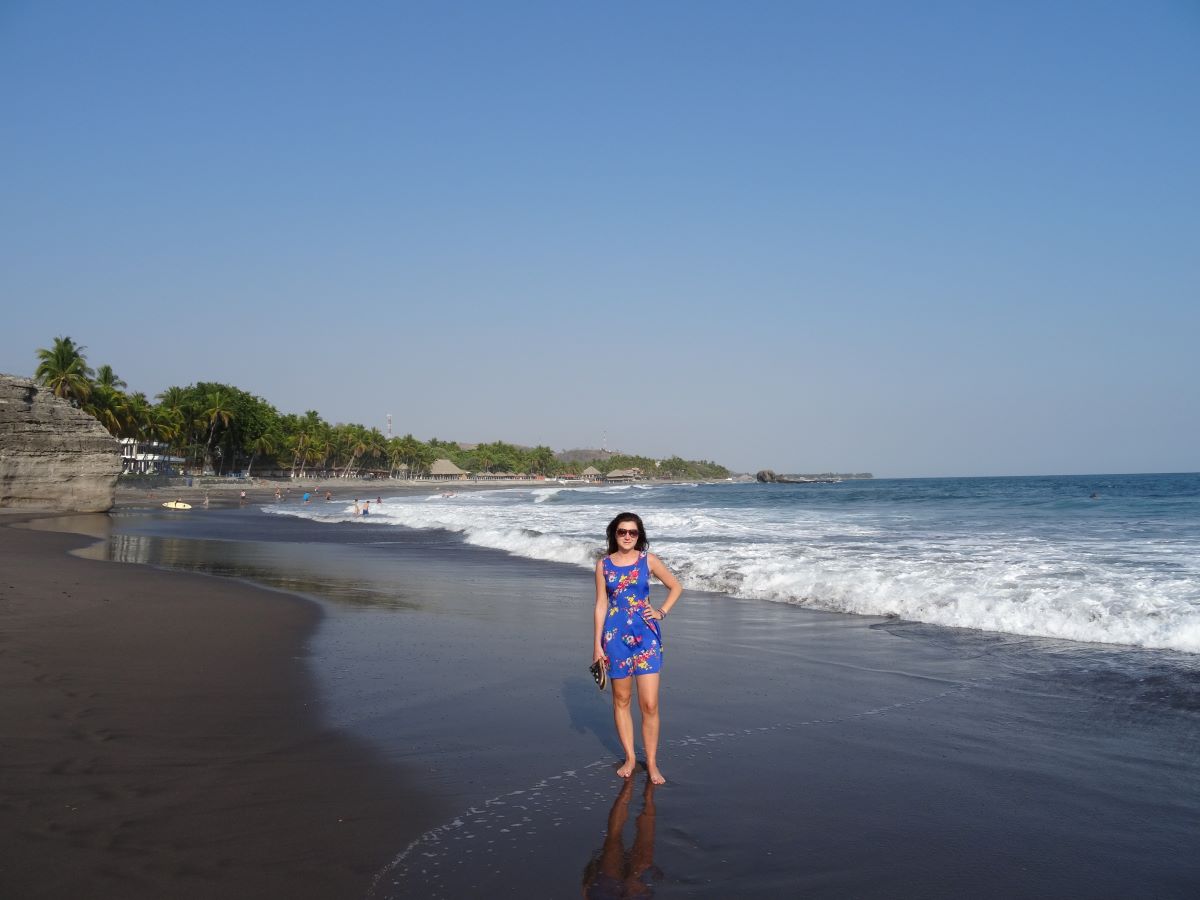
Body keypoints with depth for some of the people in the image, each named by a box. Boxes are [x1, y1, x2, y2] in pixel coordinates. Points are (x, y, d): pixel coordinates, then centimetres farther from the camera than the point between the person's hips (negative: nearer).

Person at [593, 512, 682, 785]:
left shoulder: (648, 560, 1)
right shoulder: (604, 564, 2)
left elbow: (675, 587, 12)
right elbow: (601, 604, 4)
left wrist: (661, 612, -2)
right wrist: (598, 644, 2)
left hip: (646, 635, -1)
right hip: (616, 636, 1)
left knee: (649, 704, -5)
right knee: (621, 700, 10)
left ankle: (652, 763, 9)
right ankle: (630, 758, 24)